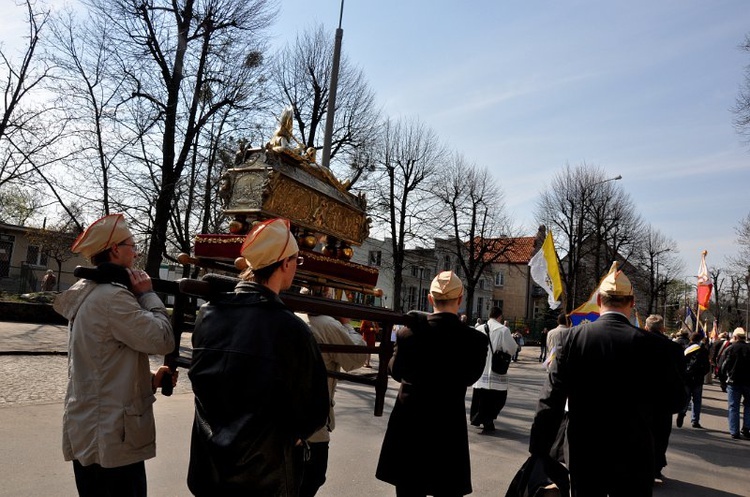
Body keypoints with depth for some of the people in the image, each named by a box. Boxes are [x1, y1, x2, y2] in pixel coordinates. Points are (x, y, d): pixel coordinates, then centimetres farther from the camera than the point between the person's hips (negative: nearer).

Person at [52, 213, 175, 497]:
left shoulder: (89, 293, 14)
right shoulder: (113, 297, -20)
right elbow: (163, 340, -21)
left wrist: (149, 379, 6)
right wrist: (147, 294, -10)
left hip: (91, 433, 10)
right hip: (111, 438, -10)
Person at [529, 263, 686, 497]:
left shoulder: (575, 336, -10)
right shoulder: (648, 342, -11)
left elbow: (551, 399, -11)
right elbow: (675, 401, -4)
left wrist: (539, 451, -5)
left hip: (584, 454, 1)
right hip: (632, 456, 0)